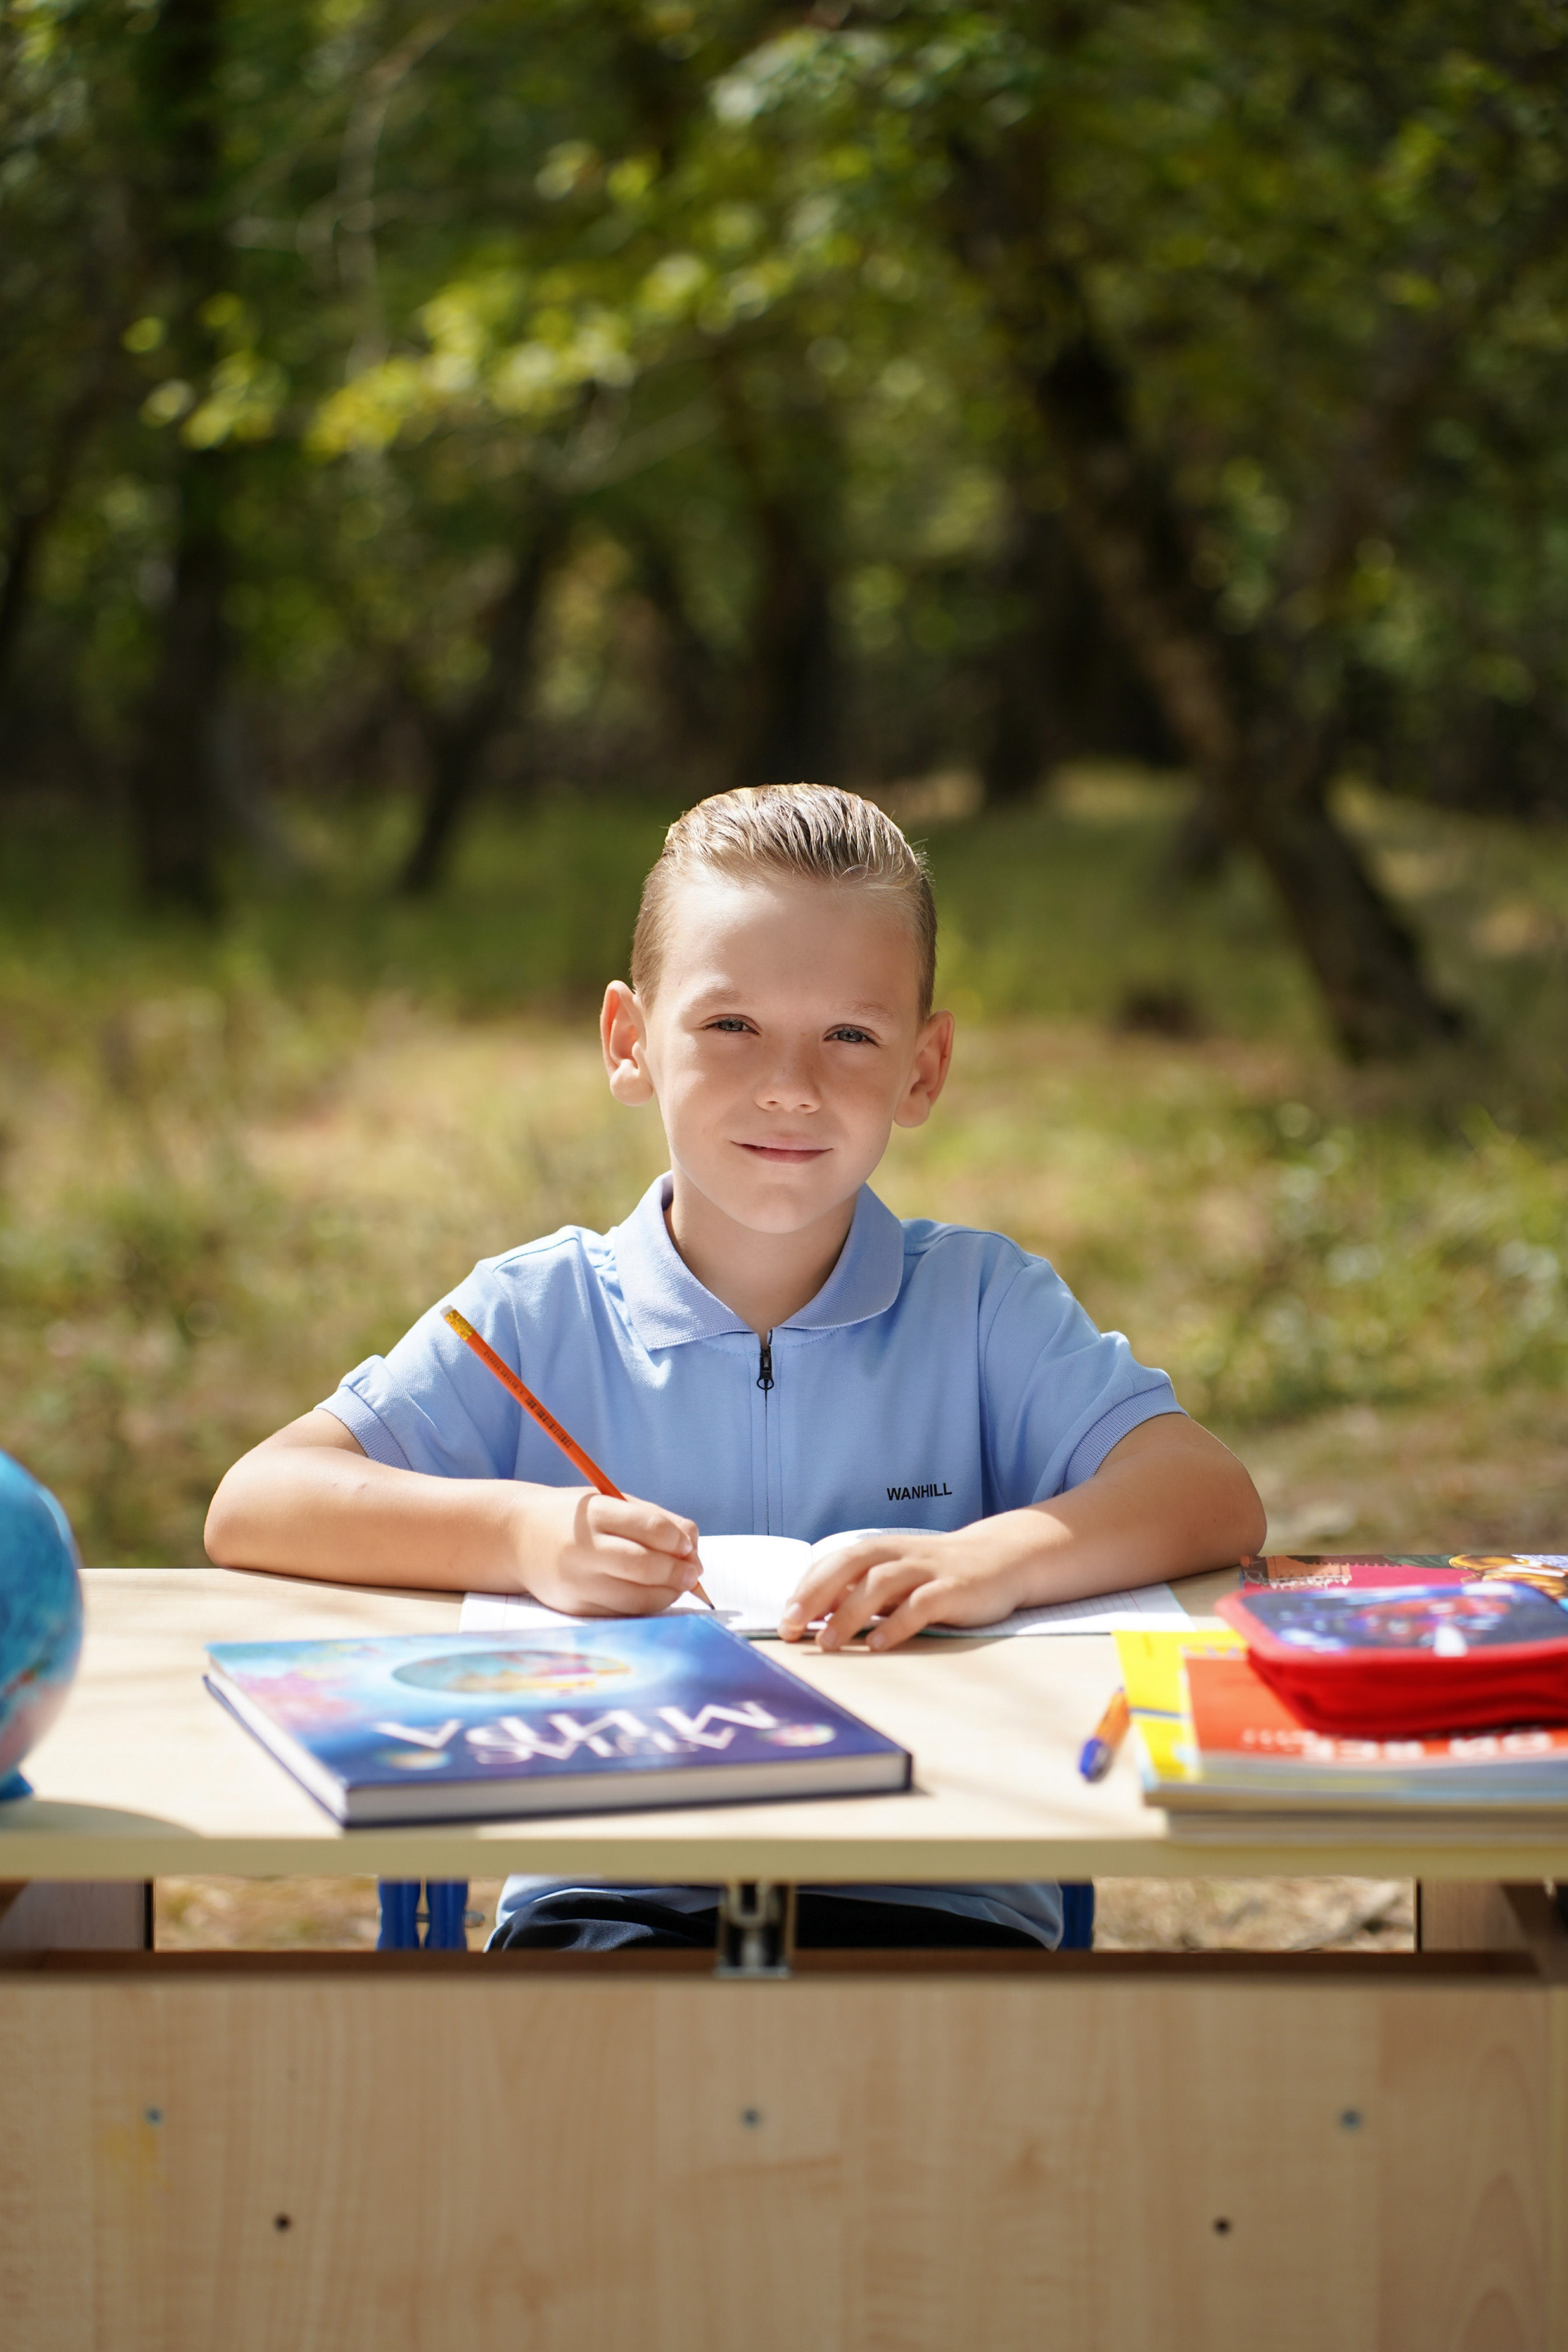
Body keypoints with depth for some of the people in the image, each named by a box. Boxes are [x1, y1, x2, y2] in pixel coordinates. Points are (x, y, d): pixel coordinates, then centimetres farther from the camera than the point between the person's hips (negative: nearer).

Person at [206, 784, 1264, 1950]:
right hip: (607, 1893, -1)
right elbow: (255, 1504, 0)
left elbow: (1215, 1498, -4)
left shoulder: (983, 1303, 9)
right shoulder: (537, 1315, 8)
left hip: (938, 1899, 1)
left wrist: (995, 1558, -23)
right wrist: (522, 1535, -17)